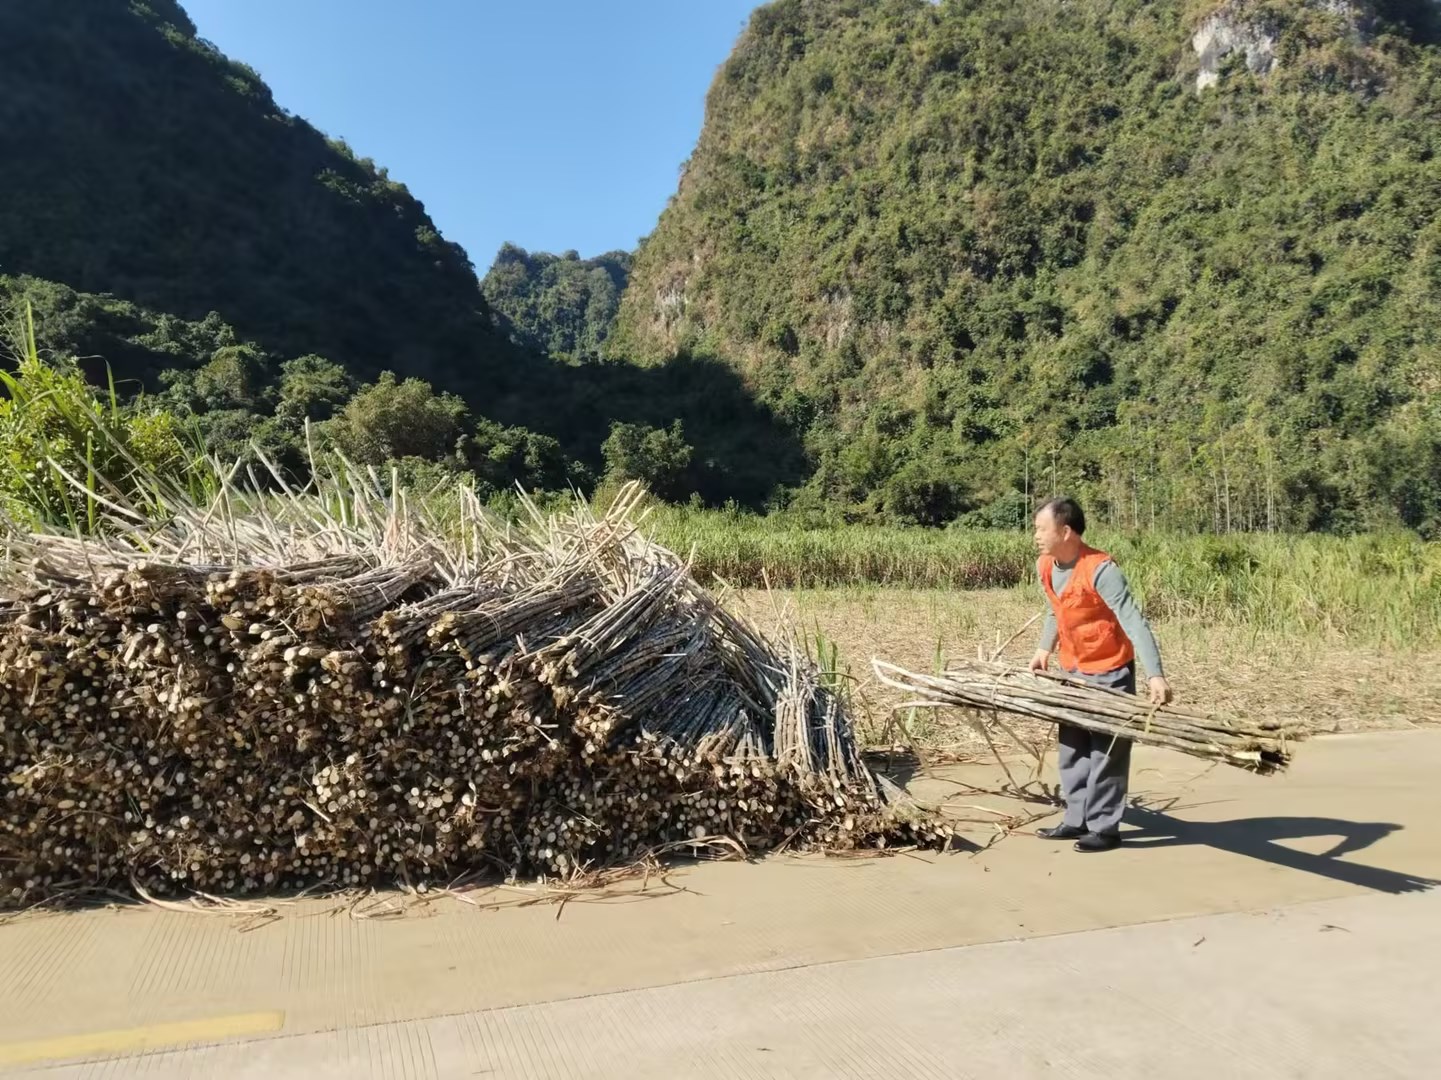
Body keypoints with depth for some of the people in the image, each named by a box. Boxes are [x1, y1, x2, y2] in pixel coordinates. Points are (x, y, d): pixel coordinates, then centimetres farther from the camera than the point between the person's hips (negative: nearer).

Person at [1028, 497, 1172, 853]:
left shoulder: (1100, 569, -26)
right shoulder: (1044, 567, -3)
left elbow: (1134, 621, -30)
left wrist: (1156, 675, -37)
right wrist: (1045, 649, 6)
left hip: (1110, 671, -8)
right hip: (1072, 670, 8)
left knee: (1106, 751, 1)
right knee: (1072, 749, 13)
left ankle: (1104, 827, 11)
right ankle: (1077, 820, 24)